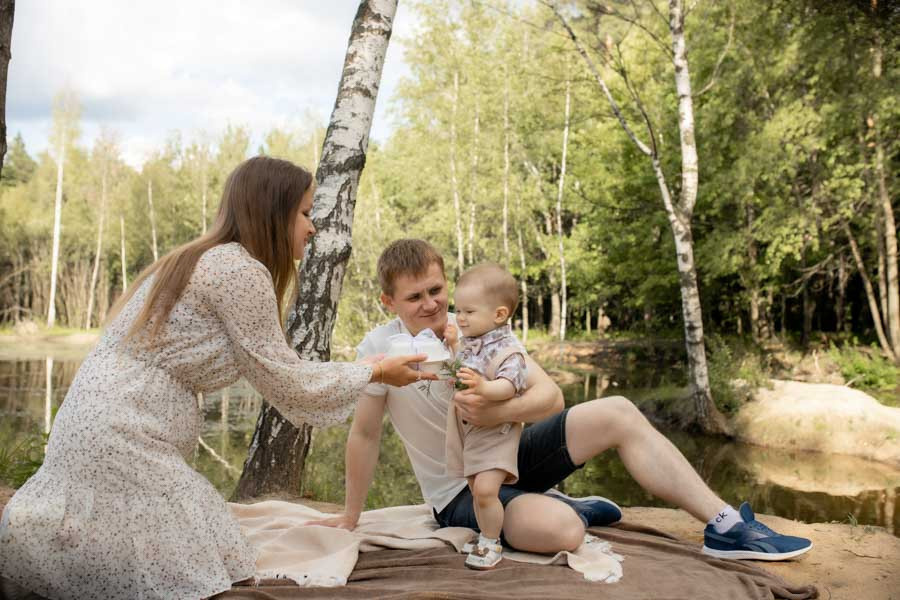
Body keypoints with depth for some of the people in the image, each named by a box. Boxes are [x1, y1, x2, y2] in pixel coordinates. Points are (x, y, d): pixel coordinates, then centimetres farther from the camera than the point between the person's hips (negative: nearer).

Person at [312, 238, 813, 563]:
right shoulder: (380, 349, -18)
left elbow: (550, 395, -16)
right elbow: (365, 435, -9)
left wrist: (499, 412, -36)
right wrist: (351, 518, -3)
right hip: (459, 492, -4)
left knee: (618, 413, -13)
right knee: (559, 531, -34)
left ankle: (726, 526, -6)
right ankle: (574, 509, 5)